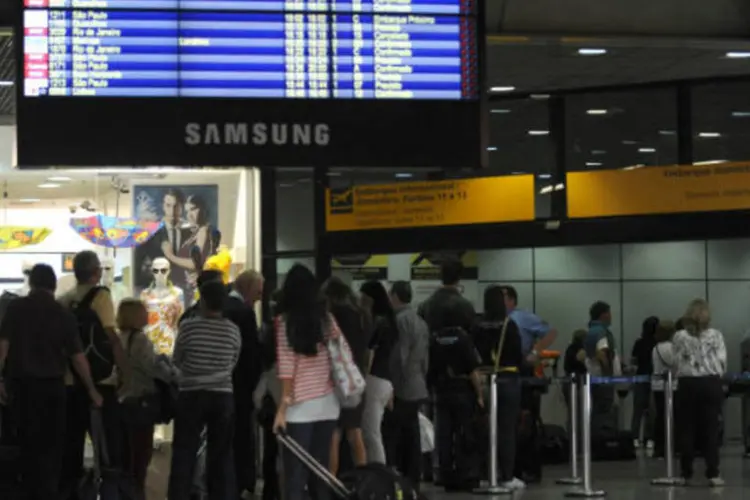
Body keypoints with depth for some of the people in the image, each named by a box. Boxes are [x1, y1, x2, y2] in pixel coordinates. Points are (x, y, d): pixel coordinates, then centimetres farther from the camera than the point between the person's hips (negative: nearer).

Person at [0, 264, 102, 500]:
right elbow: (77, 357, -2)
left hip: (23, 382, 0)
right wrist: (91, 390, 6)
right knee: (51, 443, 10)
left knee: (29, 441, 11)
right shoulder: (63, 314, -1)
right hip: (52, 384, 0)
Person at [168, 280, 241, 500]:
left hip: (192, 396, -2)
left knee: (184, 455, 3)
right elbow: (233, 364, 9)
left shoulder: (189, 326, -9)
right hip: (223, 397, 2)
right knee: (221, 457, 8)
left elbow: (177, 361, 4)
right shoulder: (233, 330, -2)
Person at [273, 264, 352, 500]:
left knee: (295, 473, -2)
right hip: (327, 402, 4)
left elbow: (286, 367, -9)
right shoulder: (326, 318, 5)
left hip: (301, 406, -4)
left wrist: (282, 407, -8)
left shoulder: (285, 321, -6)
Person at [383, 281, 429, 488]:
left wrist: (392, 385, -15)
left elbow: (399, 356, -18)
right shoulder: (420, 321, 13)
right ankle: (412, 481, 12)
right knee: (411, 438, 10)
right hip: (417, 388, 9)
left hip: (402, 389, -9)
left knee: (391, 438, -6)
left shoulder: (401, 320, -14)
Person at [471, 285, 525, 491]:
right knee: (507, 429, 1)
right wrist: (518, 369, 15)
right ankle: (507, 476, 1)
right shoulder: (509, 325, -9)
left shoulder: (478, 327, 0)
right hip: (508, 379, -3)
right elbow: (518, 354, -5)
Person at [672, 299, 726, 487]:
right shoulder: (716, 335, -1)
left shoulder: (679, 337, 1)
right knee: (711, 429, 1)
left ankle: (686, 473, 8)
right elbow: (722, 361, -3)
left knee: (687, 429, 6)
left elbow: (676, 362, -2)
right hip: (711, 383, -1)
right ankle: (713, 474, -2)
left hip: (688, 384, 1)